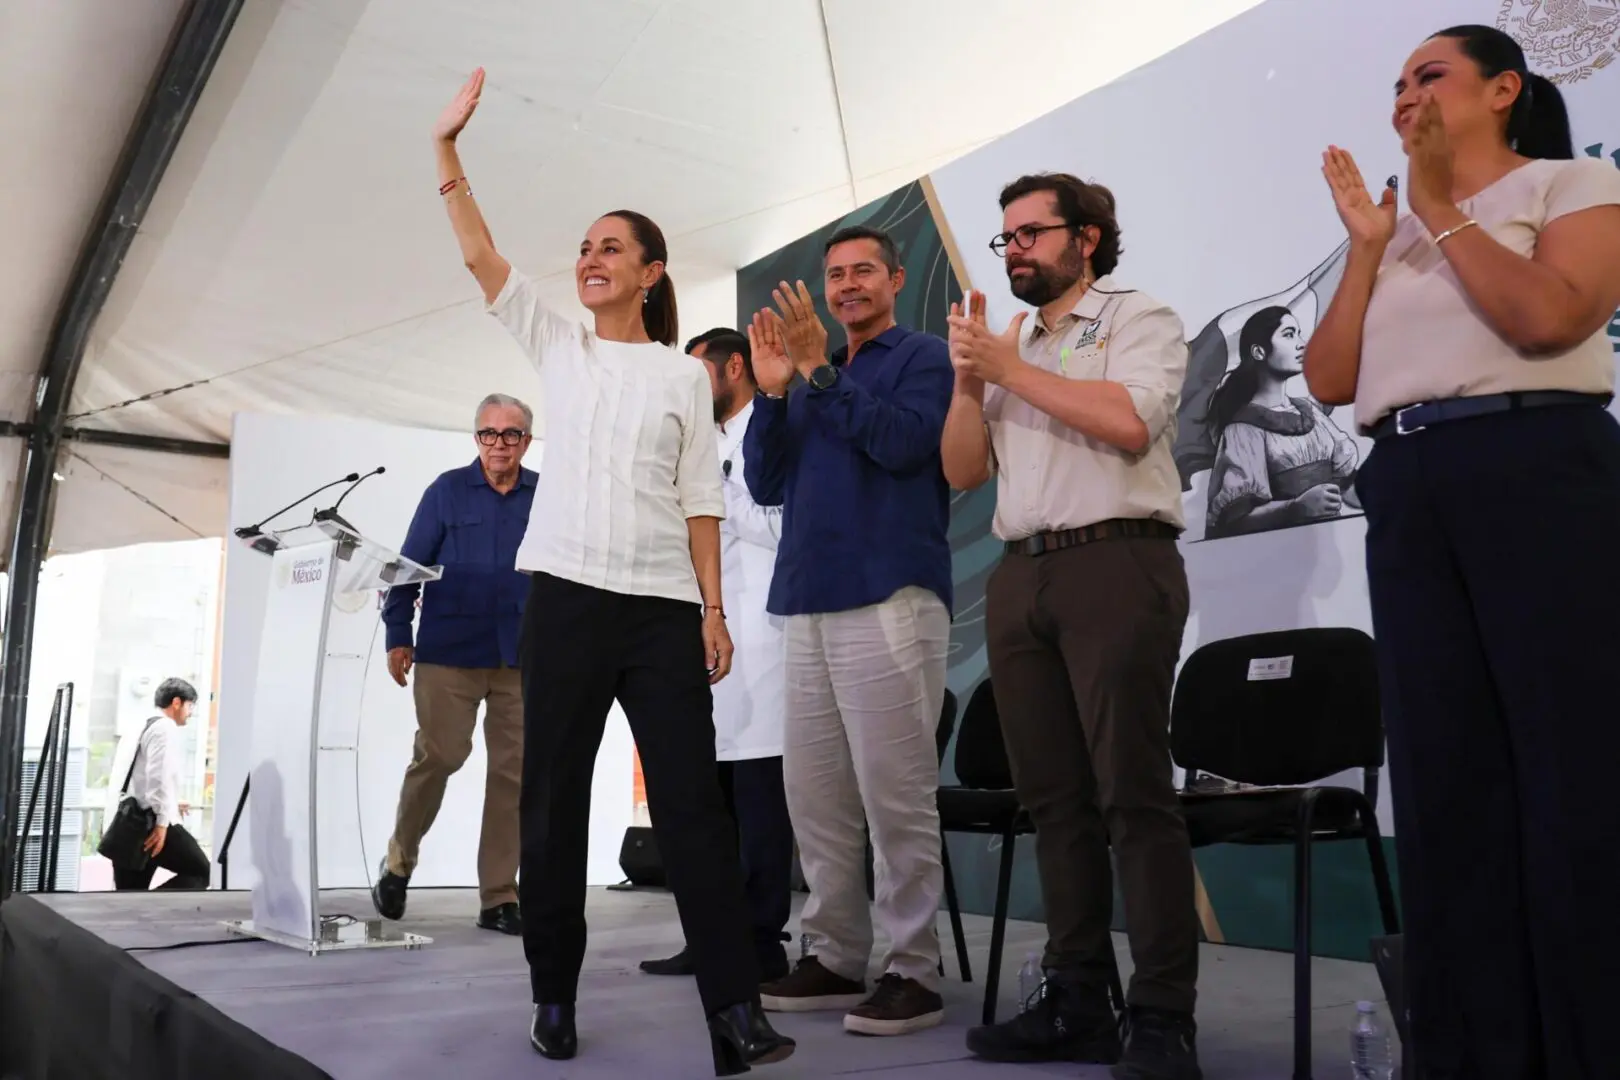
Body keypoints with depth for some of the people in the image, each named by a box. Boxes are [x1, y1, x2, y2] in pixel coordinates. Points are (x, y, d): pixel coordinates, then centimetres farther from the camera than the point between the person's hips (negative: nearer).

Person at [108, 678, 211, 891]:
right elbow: (159, 775, -17)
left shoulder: (137, 729, 26)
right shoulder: (165, 728, -4)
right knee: (201, 871, -1)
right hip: (150, 823, -9)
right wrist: (162, 820, -20)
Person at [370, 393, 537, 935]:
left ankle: (499, 896, 12)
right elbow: (410, 564, 3)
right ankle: (398, 861, 24)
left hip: (522, 658, 2)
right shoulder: (447, 491, 4)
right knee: (437, 757, -3)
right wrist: (398, 636, -2)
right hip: (449, 652, -2)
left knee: (514, 771, 2)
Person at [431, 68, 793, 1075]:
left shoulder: (685, 372, 9)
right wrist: (448, 149, -1)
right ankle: (554, 995, 18)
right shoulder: (558, 347, 14)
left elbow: (700, 498, 5)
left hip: (665, 604, -1)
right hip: (567, 594, 2)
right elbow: (482, 257, 6)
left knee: (693, 801, -6)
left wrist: (713, 607, -3)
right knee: (553, 799, 5)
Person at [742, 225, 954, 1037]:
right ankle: (834, 957, 17)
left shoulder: (923, 357, 6)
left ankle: (913, 971, 3)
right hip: (808, 605, 7)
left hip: (890, 600, -6)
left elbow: (903, 441, -13)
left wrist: (818, 371, -12)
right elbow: (766, 485, 14)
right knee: (813, 795, 7)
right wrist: (773, 392, 2)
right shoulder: (814, 376, 22)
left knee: (895, 796, -6)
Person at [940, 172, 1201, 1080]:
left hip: (1116, 564, -6)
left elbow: (1129, 421, -14)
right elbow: (963, 472, 16)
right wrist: (969, 380, 1)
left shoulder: (1140, 318, 5)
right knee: (1056, 795, 6)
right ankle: (1078, 998, 13)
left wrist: (1010, 370, -6)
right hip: (1021, 577, 6)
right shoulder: (1007, 348, 22)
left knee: (1134, 792, -7)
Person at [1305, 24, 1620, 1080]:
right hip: (1407, 495, 6)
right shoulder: (1397, 235, 22)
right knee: (1447, 781, 6)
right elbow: (1328, 380, 11)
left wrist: (1442, 212, -3)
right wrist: (1368, 245, 6)